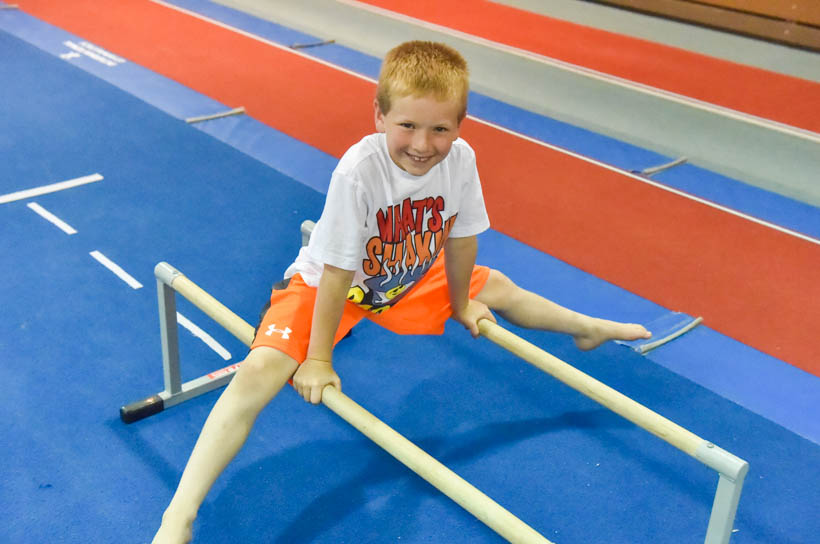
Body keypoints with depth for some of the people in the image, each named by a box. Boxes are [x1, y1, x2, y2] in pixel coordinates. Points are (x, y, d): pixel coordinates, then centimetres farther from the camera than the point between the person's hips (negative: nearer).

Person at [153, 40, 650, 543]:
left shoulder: (461, 159, -22)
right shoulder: (359, 170, -36)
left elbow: (460, 237, -4)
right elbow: (336, 273, -29)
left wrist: (462, 305, 9)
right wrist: (318, 359, -22)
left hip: (409, 278, 6)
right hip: (326, 283, -5)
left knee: (495, 287, 15)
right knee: (263, 369, -26)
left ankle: (589, 328, 47)